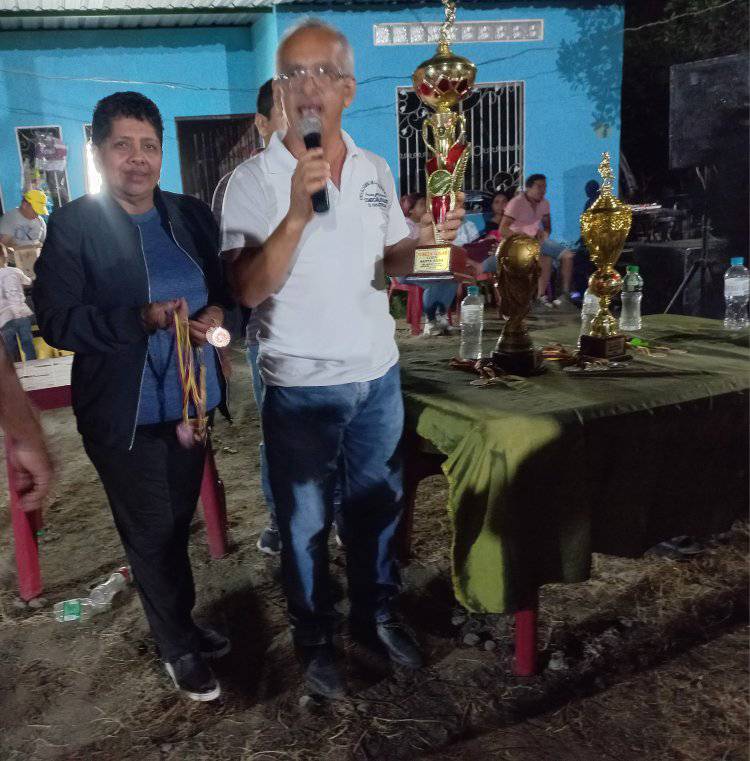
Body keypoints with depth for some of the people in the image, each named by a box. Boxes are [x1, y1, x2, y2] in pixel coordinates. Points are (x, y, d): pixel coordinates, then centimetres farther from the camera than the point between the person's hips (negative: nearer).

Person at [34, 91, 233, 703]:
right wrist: (141, 319, -26)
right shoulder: (73, 225, -9)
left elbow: (228, 289, 11)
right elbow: (56, 321, -13)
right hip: (125, 412, -4)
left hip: (191, 399, 5)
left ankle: (180, 625, 40)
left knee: (177, 524, 19)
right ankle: (180, 648, 30)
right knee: (152, 532, 10)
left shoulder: (193, 215, 5)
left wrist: (218, 315, -12)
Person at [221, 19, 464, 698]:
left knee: (377, 506, 18)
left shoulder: (376, 171, 6)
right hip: (302, 385, -4)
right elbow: (250, 289, -19)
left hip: (378, 373, 4)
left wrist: (423, 240, -6)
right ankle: (315, 638, 33)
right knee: (306, 521, 11)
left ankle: (376, 613, 40)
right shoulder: (254, 180, -9)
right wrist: (298, 211, -30)